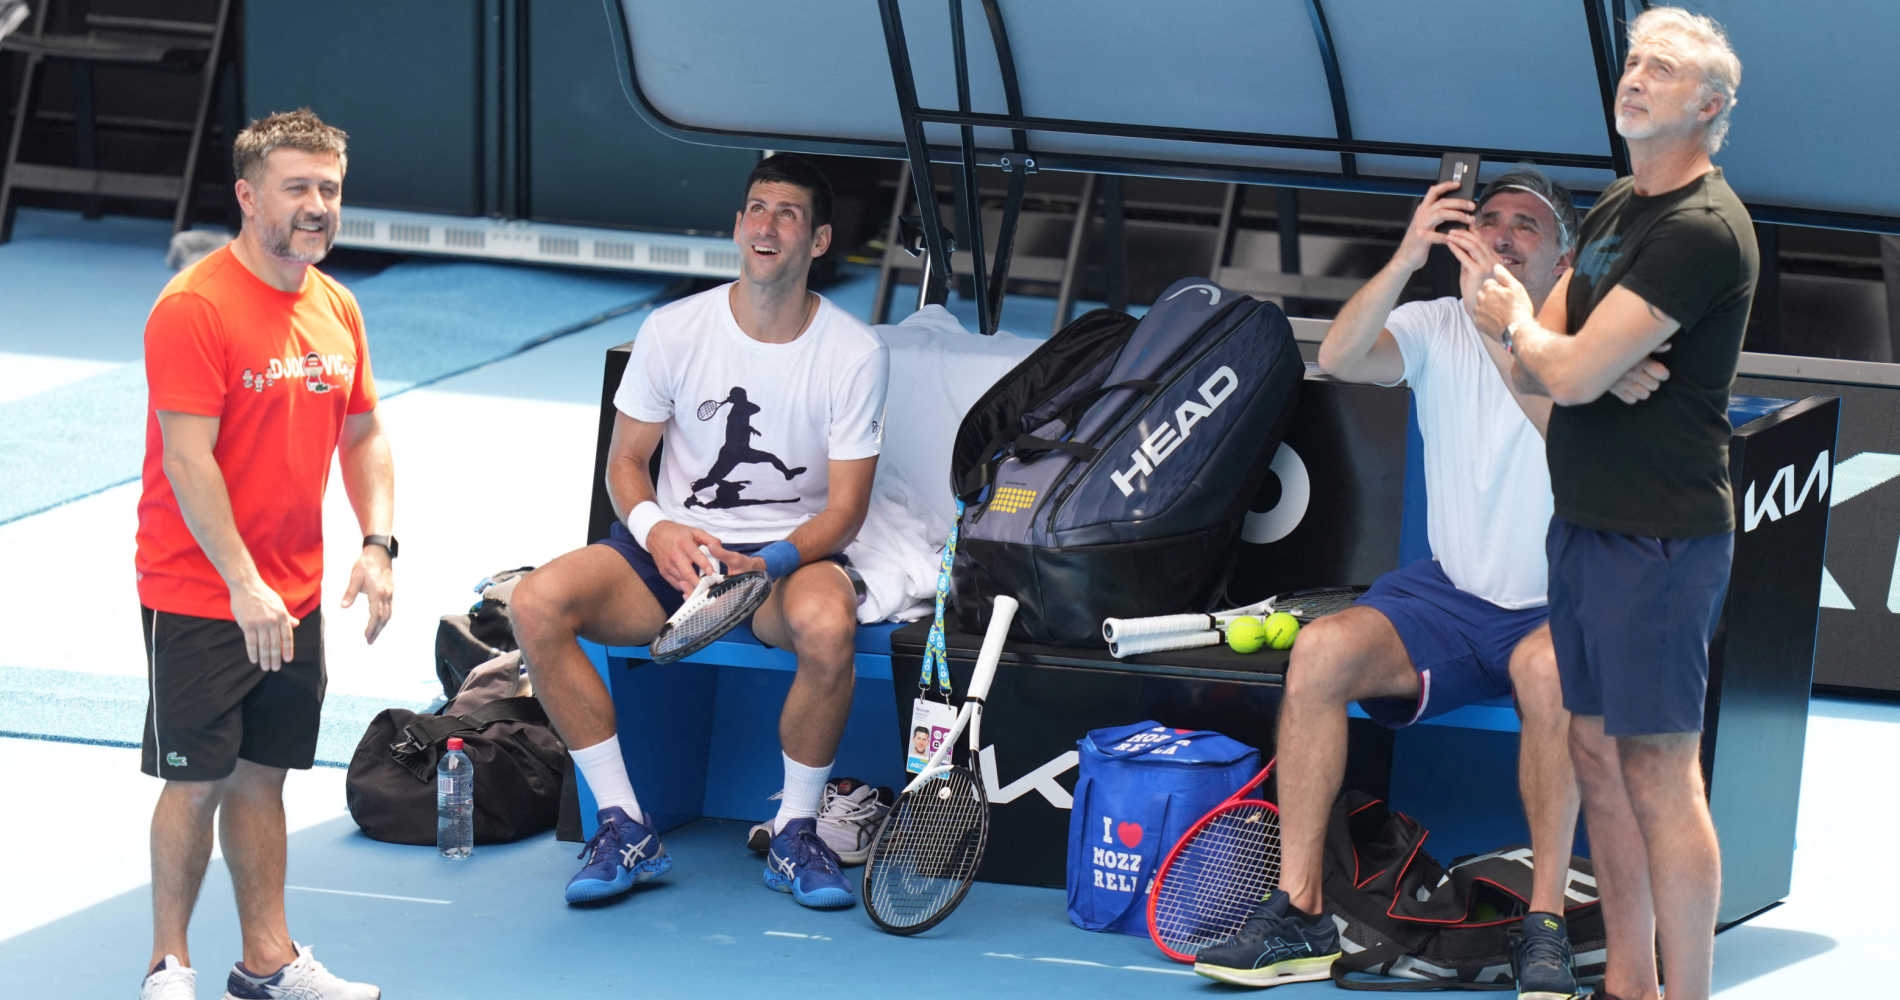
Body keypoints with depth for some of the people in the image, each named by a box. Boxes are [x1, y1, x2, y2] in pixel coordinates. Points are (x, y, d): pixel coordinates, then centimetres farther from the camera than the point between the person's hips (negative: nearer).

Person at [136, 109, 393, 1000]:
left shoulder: (335, 309, 7)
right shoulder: (195, 307, -16)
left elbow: (363, 436, 16)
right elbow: (187, 458, -21)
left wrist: (377, 546, 1)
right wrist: (245, 587, -24)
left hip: (294, 598, 7)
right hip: (198, 596, -7)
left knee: (262, 776, 13)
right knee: (197, 782, -1)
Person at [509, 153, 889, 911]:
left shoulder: (854, 353, -5)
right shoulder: (673, 330, 0)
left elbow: (845, 509, -6)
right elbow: (625, 460, 5)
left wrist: (772, 563, -26)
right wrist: (655, 529, -17)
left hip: (793, 555, -2)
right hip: (672, 548, 2)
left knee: (828, 625, -39)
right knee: (538, 602, -26)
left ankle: (794, 835, -16)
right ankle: (625, 827, -16)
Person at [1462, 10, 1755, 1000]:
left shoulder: (1702, 230, -18)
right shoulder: (1616, 208, 14)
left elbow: (1572, 371, -21)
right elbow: (1546, 350, 15)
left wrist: (1519, 327, 1)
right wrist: (1530, 329, -9)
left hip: (1659, 536, -10)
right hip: (1585, 519, 10)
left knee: (1658, 770, -8)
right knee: (1595, 750, 13)